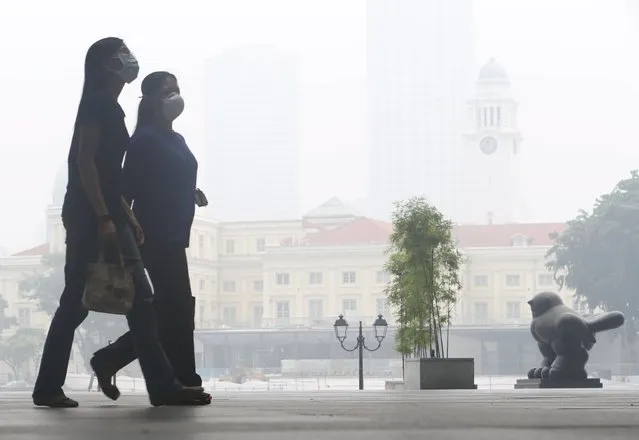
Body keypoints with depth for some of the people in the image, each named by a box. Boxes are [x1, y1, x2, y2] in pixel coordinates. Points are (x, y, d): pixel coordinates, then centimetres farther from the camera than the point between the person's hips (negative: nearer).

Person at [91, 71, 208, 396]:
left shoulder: (176, 140, 18)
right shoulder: (145, 138, -9)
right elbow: (128, 187, -14)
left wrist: (193, 194, 8)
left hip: (172, 235, 10)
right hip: (156, 235, -10)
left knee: (171, 310, 10)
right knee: (178, 308, -8)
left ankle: (108, 360, 16)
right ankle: (183, 382, -3)